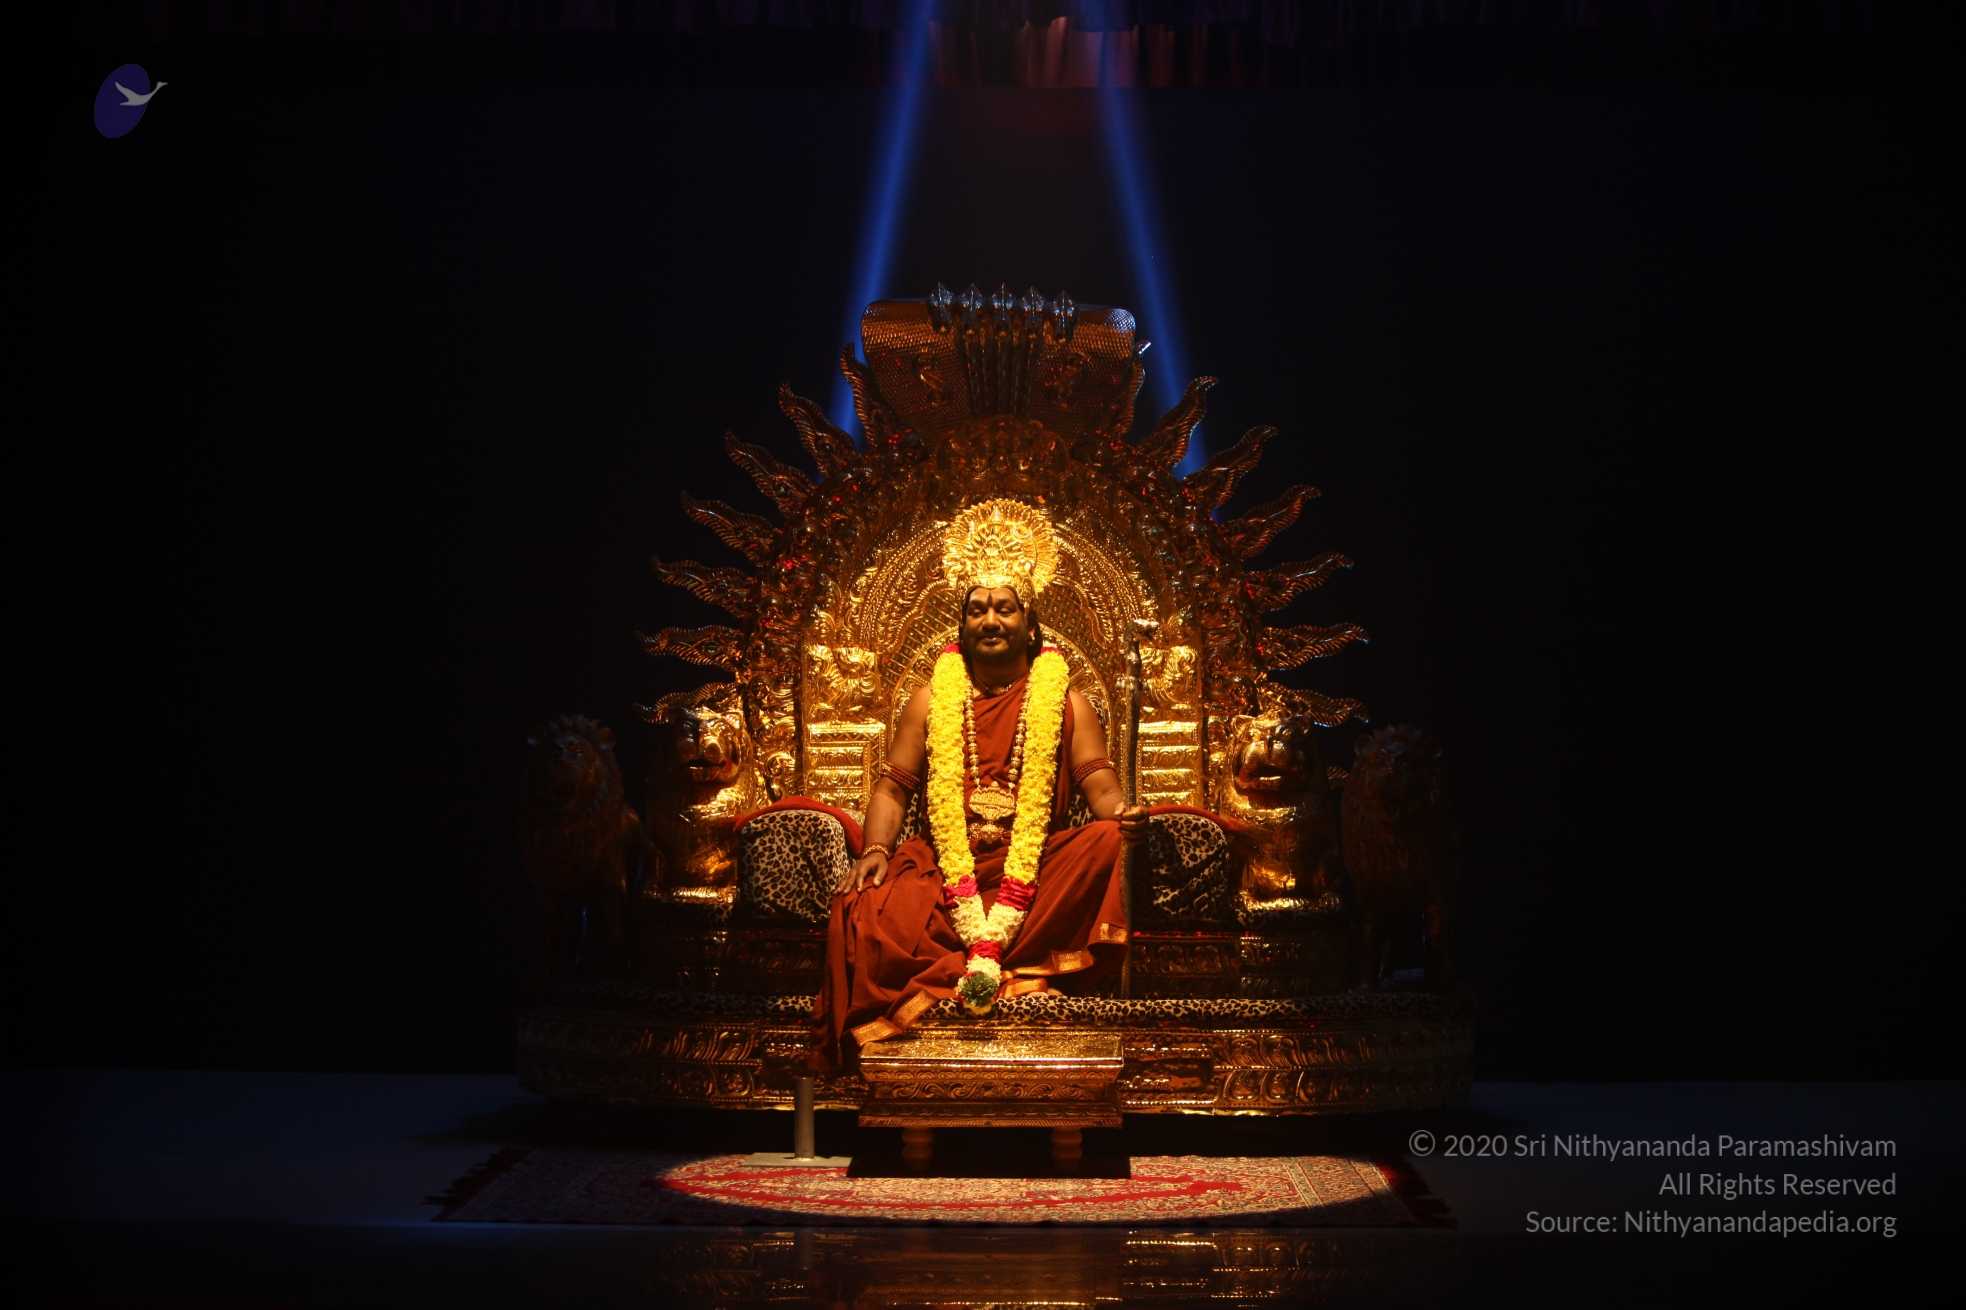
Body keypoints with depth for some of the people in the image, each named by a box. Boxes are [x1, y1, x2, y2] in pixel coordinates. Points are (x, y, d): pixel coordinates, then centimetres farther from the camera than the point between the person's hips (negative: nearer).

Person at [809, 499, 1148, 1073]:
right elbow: (894, 784, 12)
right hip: (941, 866, 0)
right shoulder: (932, 699, 17)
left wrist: (1119, 810, -24)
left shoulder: (1064, 702, 14)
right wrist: (875, 847, -8)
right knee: (866, 916, -30)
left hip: (1038, 865, 0)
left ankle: (981, 955, -32)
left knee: (1106, 842, -32)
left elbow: (1097, 776, 1)